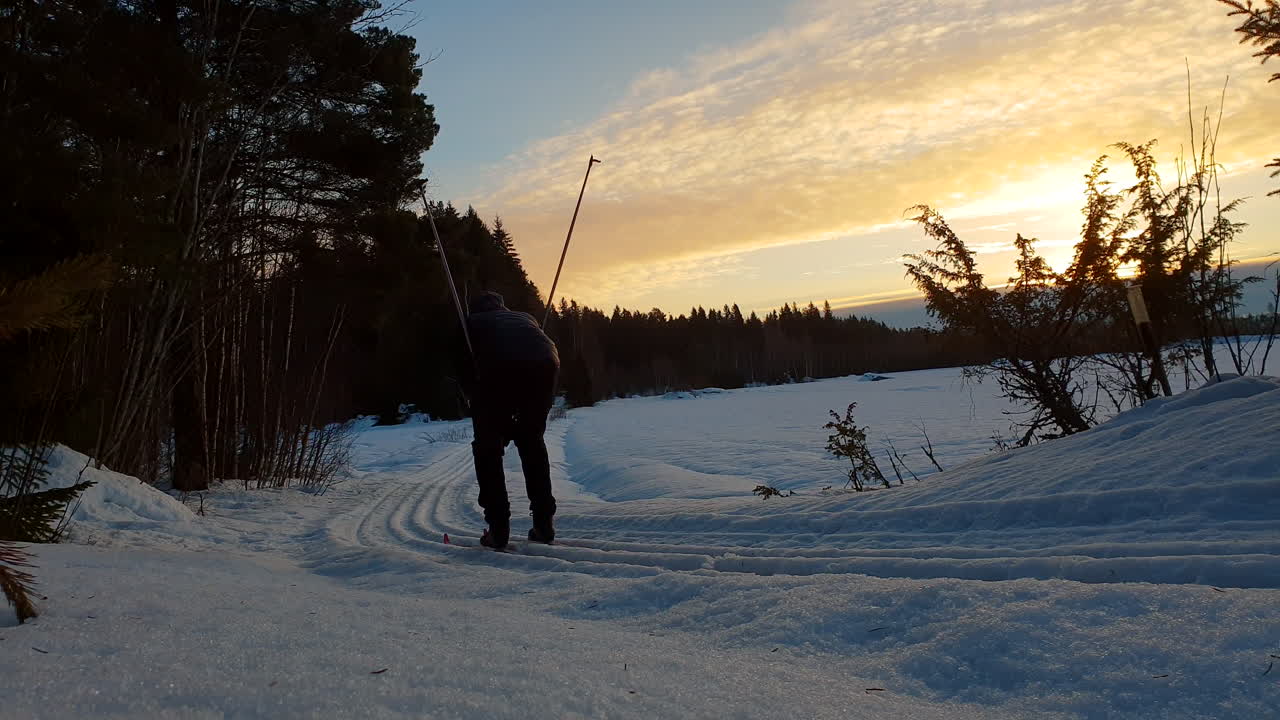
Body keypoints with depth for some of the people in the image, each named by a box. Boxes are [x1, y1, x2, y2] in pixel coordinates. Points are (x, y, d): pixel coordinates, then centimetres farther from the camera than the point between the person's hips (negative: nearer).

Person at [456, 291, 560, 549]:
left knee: (487, 447, 15)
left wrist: (481, 406, 31)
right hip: (545, 365, 3)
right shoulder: (526, 317, 40)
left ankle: (498, 528, 9)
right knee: (533, 442, 23)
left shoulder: (471, 322, 34)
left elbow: (465, 373, 24)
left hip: (498, 368, -3)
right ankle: (544, 522, 22)